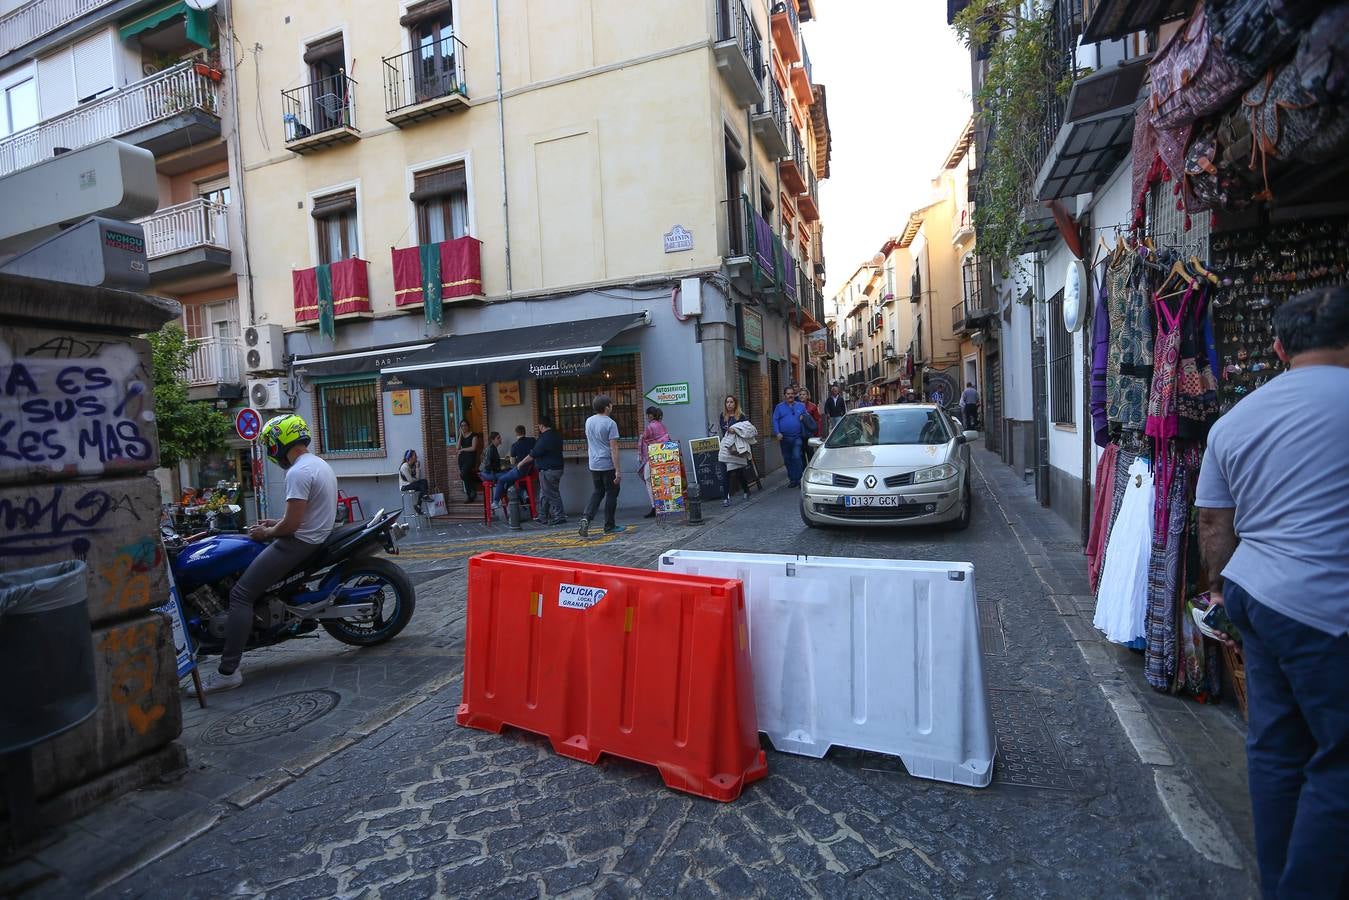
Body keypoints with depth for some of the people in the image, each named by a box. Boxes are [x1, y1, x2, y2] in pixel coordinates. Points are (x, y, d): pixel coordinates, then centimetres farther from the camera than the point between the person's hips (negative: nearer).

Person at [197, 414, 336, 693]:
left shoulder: (298, 473, -19)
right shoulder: (320, 464, 14)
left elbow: (292, 524, -21)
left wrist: (267, 533, -3)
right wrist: (275, 524, 18)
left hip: (298, 542, -11)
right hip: (317, 536, 11)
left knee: (240, 595, -11)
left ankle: (228, 671, -12)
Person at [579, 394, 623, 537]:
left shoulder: (588, 421, 7)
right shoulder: (610, 423, -14)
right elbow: (614, 448, -18)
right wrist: (618, 470, -16)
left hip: (593, 465, 6)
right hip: (608, 465, -6)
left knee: (598, 492, 18)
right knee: (611, 493, 7)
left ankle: (586, 517, -1)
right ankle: (609, 526, 13)